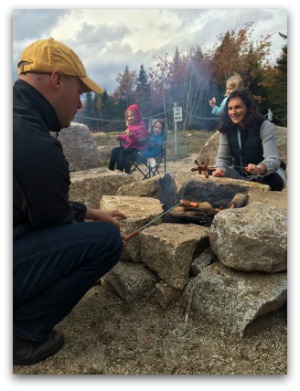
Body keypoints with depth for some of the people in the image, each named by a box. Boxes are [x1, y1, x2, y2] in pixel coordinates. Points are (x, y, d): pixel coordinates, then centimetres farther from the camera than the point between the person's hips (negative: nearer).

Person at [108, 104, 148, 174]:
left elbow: (141, 140, -23)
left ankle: (120, 170, -23)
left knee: (123, 152, -29)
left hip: (137, 147, -9)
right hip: (129, 145, 9)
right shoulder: (130, 125, 14)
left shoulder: (141, 126, -13)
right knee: (115, 150, -3)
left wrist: (132, 135, -35)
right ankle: (111, 169, -4)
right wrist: (120, 137, 9)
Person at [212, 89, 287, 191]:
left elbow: (273, 159, -29)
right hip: (240, 174, 4)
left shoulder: (264, 126, -21)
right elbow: (222, 157, -6)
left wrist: (259, 169, -53)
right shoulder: (227, 128, -9)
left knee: (272, 181, -36)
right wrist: (220, 170, -31)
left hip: (267, 172, -4)